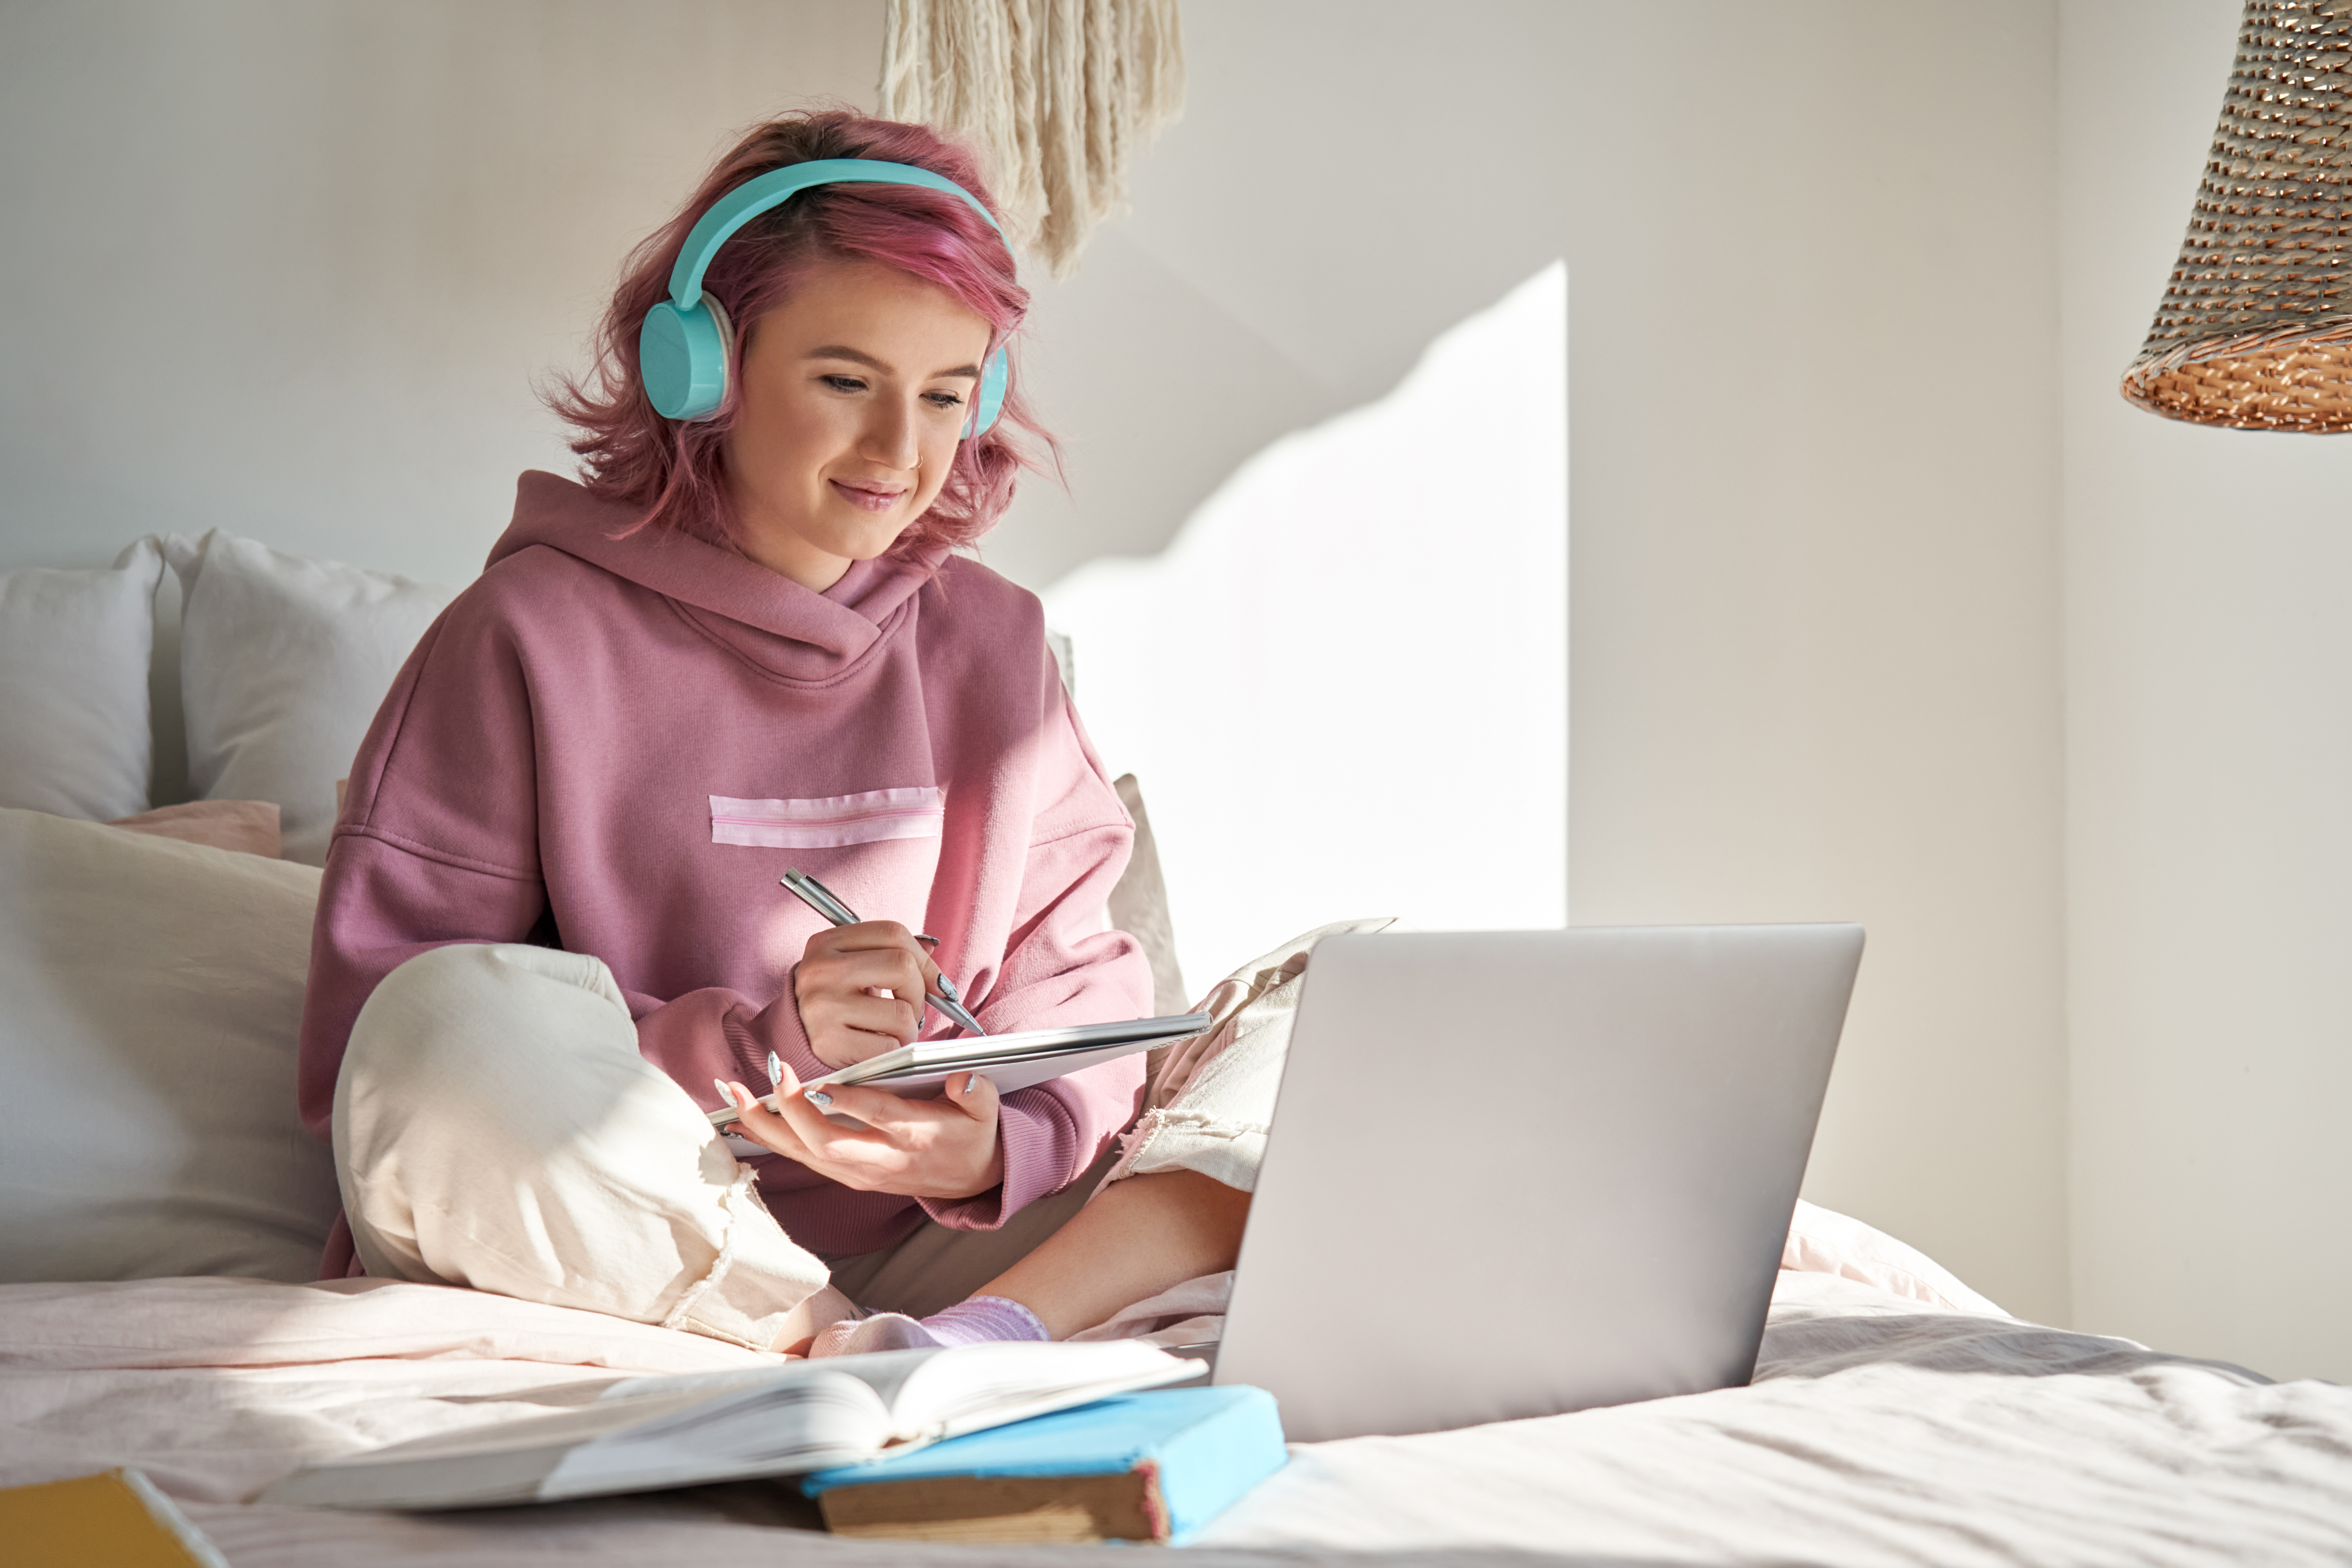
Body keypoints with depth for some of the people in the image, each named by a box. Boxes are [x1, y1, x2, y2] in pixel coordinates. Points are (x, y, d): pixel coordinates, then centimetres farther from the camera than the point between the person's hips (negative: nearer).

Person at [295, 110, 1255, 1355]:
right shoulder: (534, 634, -4)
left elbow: (1078, 996, 7)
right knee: (466, 1011, -34)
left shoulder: (992, 646, 10)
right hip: (575, 1242, -3)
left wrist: (997, 1142, -17)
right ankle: (871, 1354, -25)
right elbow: (366, 1043, -10)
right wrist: (755, 1043, -21)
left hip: (902, 1251, 4)